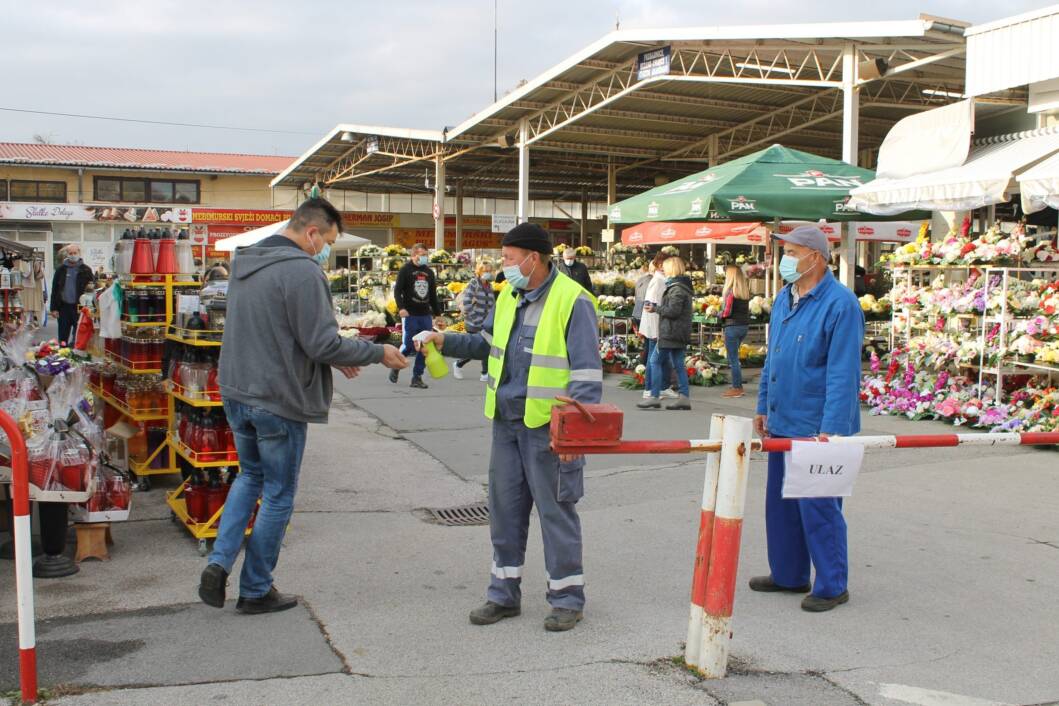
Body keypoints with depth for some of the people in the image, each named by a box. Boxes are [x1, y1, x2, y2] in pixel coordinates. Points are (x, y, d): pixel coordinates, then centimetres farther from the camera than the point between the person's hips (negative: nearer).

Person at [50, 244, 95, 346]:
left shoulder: (86, 270, 0)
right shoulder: (61, 269, 6)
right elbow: (54, 290, 6)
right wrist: (54, 308, -1)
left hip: (79, 307, -2)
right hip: (64, 307, 2)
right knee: (62, 336, 8)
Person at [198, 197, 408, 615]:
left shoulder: (244, 264, 9)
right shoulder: (301, 270, -19)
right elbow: (323, 344, -22)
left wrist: (334, 358, 13)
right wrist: (378, 353, -8)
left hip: (236, 394, 8)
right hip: (278, 401, -8)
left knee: (250, 476, 26)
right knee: (278, 496, 8)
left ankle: (219, 562, 13)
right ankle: (256, 591, 20)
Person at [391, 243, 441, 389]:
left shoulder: (429, 272, 13)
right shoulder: (406, 270, -2)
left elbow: (433, 295, 19)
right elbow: (397, 290, -8)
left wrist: (437, 314, 16)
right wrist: (401, 308, -22)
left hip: (426, 315, 5)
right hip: (410, 315, -5)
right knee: (408, 345, -5)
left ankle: (417, 377, 8)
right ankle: (395, 367, 22)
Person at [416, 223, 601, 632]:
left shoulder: (572, 301, -13)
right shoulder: (508, 297, 11)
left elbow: (587, 371, -15)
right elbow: (487, 344, 27)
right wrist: (447, 342, 13)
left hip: (549, 428, -7)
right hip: (506, 422, 7)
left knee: (556, 510, 3)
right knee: (505, 508, 13)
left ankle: (567, 598, 16)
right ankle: (504, 594, 25)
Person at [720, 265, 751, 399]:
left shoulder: (731, 291, -15)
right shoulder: (745, 291, 8)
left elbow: (727, 311, -16)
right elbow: (746, 309, 11)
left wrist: (720, 314, 4)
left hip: (732, 326, -8)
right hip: (744, 325, 8)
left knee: (733, 358, -1)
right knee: (734, 357, 18)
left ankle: (737, 388, 2)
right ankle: (737, 386, 21)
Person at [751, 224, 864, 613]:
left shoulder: (840, 304, -15)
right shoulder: (784, 298, 10)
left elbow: (843, 374, -19)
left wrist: (831, 431, -22)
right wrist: (763, 407, 19)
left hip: (818, 427, -8)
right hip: (782, 422, 9)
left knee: (818, 507, -1)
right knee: (780, 501, 15)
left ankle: (832, 585, 13)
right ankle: (788, 574, 29)